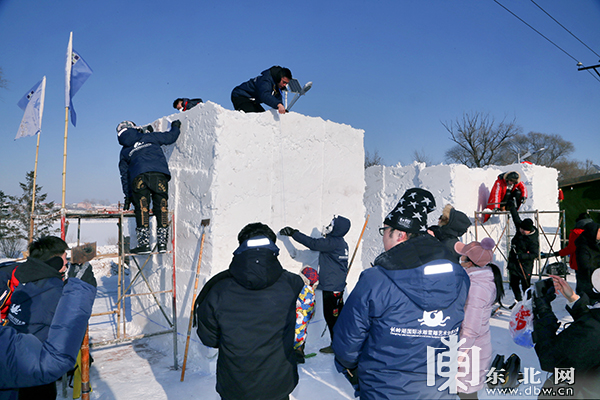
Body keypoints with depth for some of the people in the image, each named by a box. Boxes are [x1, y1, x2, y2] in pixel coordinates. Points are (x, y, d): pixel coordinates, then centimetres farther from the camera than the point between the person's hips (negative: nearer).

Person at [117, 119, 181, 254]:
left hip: (139, 178, 1)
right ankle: (162, 243, 2)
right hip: (159, 174, -1)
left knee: (142, 209, 4)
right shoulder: (149, 137, 24)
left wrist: (128, 197, 29)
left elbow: (124, 175, 25)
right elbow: (170, 137, 26)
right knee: (161, 207, 3)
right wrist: (175, 127, 48)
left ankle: (144, 244, 0)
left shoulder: (124, 152, 27)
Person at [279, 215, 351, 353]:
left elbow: (313, 243, -22)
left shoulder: (332, 242, -19)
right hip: (338, 285, 10)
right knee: (338, 314, 19)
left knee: (331, 315, 0)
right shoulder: (342, 243, 11)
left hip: (331, 287, -10)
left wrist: (293, 233, -17)